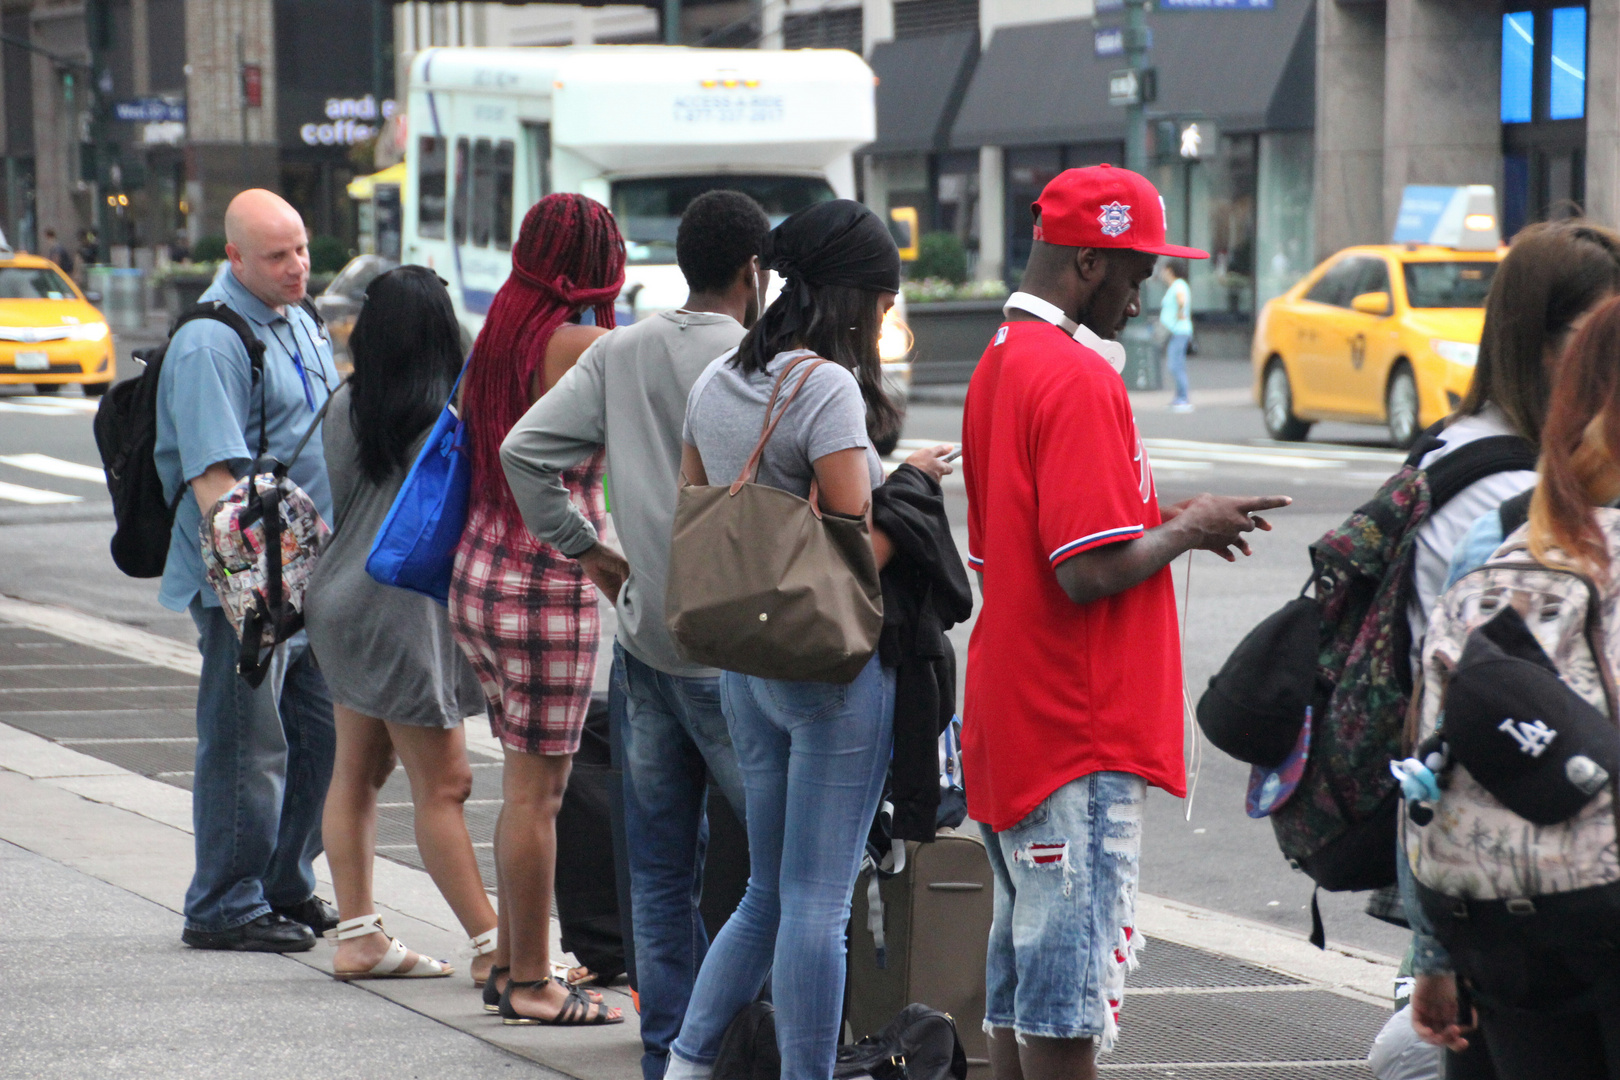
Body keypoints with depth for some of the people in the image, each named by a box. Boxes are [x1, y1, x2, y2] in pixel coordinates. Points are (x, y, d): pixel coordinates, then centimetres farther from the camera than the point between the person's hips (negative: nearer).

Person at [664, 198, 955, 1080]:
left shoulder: (716, 382, 9)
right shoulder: (828, 388, -16)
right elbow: (857, 555, -19)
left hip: (742, 663, 8)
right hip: (831, 664, -8)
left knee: (768, 892, 17)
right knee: (816, 901, -2)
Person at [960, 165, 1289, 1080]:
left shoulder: (1000, 365, 13)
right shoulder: (1080, 380, -17)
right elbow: (1089, 574, -23)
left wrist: (1159, 520, 13)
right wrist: (1183, 530, -6)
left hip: (1012, 726, 10)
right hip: (1084, 734, -10)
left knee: (1020, 984, 14)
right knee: (1069, 1000, -6)